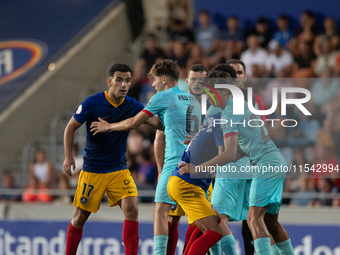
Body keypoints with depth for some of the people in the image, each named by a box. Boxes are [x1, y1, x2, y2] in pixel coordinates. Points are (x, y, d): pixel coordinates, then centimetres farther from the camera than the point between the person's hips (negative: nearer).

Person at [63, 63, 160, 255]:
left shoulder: (132, 106, -4)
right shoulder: (92, 103, -12)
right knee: (81, 217, 2)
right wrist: (69, 157, -8)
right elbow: (71, 127, -1)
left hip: (119, 169, 2)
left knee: (132, 209, -17)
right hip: (92, 170, -2)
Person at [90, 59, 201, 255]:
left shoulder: (162, 97, 0)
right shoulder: (193, 100, 19)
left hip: (175, 163, -7)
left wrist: (108, 126, 20)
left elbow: (133, 123, 6)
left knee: (161, 210, -8)